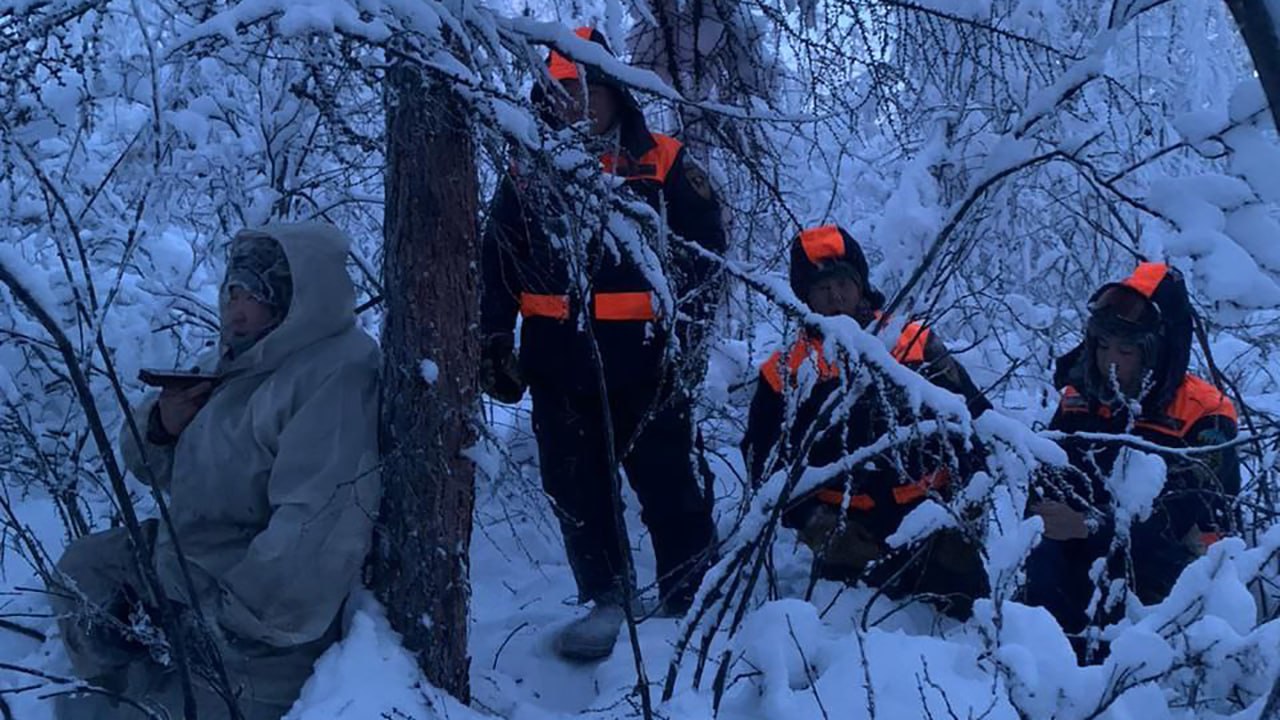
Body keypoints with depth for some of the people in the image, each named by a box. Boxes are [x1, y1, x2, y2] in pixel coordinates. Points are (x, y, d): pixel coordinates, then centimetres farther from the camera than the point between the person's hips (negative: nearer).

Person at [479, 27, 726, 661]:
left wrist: (683, 338, -8)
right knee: (577, 490, 9)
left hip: (645, 364, -3)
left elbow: (704, 255, -1)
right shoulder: (528, 173, 10)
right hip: (558, 365, 4)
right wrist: (495, 343, 8)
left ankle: (688, 605, 13)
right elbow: (498, 264, 15)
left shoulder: (663, 165, 1)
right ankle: (605, 602, 22)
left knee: (671, 486, 0)